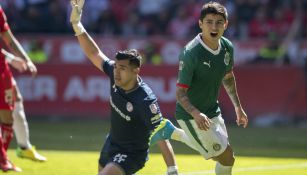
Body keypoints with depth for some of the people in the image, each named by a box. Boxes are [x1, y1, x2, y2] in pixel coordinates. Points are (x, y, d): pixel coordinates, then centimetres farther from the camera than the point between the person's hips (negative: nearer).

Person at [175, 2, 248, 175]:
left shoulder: (227, 47, -3)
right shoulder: (191, 53, -26)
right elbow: (180, 93, -26)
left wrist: (238, 106, 19)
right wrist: (196, 114, -41)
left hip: (213, 110, 8)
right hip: (191, 116, -8)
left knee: (228, 158, 16)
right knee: (226, 158, -8)